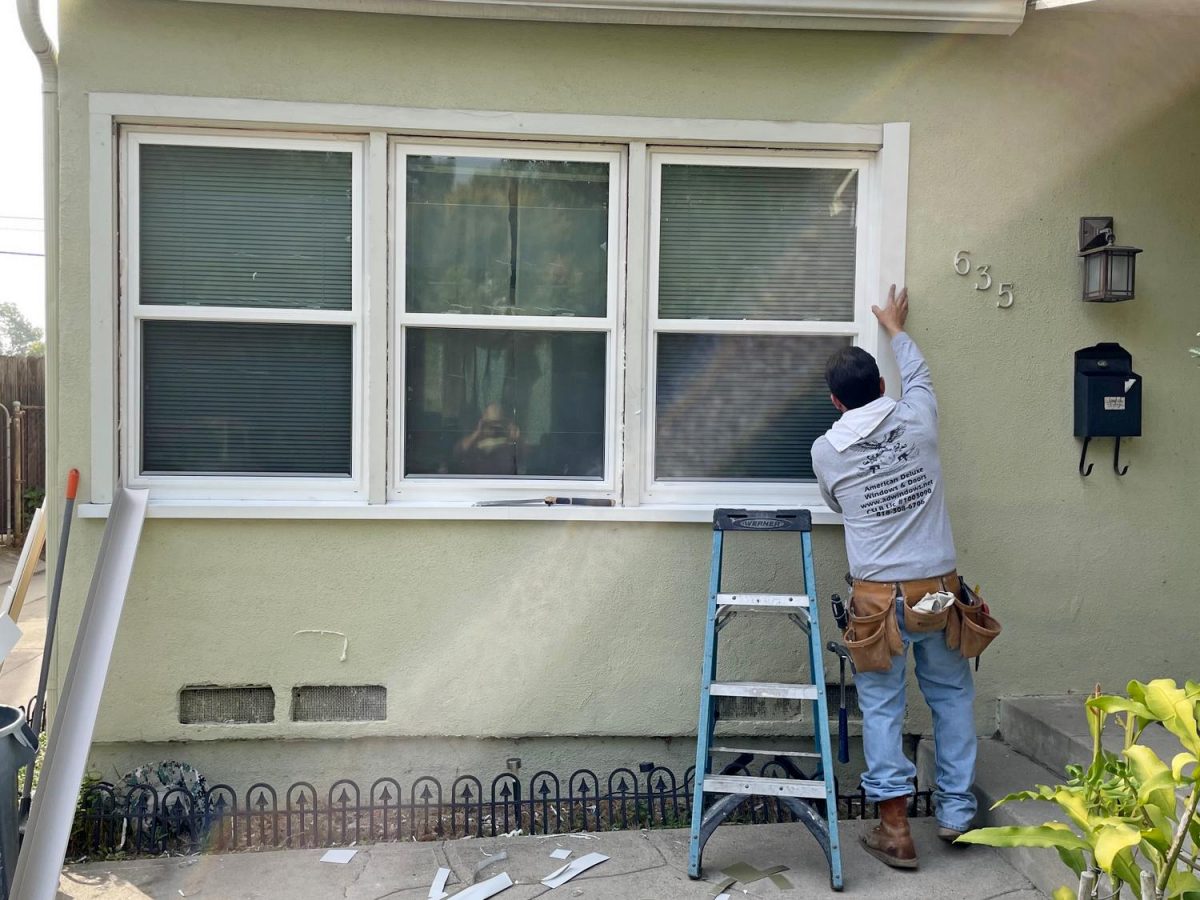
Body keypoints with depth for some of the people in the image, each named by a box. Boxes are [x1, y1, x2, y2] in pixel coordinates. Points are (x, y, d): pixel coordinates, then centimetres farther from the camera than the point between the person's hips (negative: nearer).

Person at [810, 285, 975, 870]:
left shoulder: (825, 452, -4)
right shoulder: (917, 421, -3)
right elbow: (918, 375, 20)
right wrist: (896, 329, 37)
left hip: (877, 597, -2)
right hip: (937, 589, 2)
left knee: (881, 707, 7)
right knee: (952, 696, 18)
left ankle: (895, 830, 10)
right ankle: (956, 810, 26)